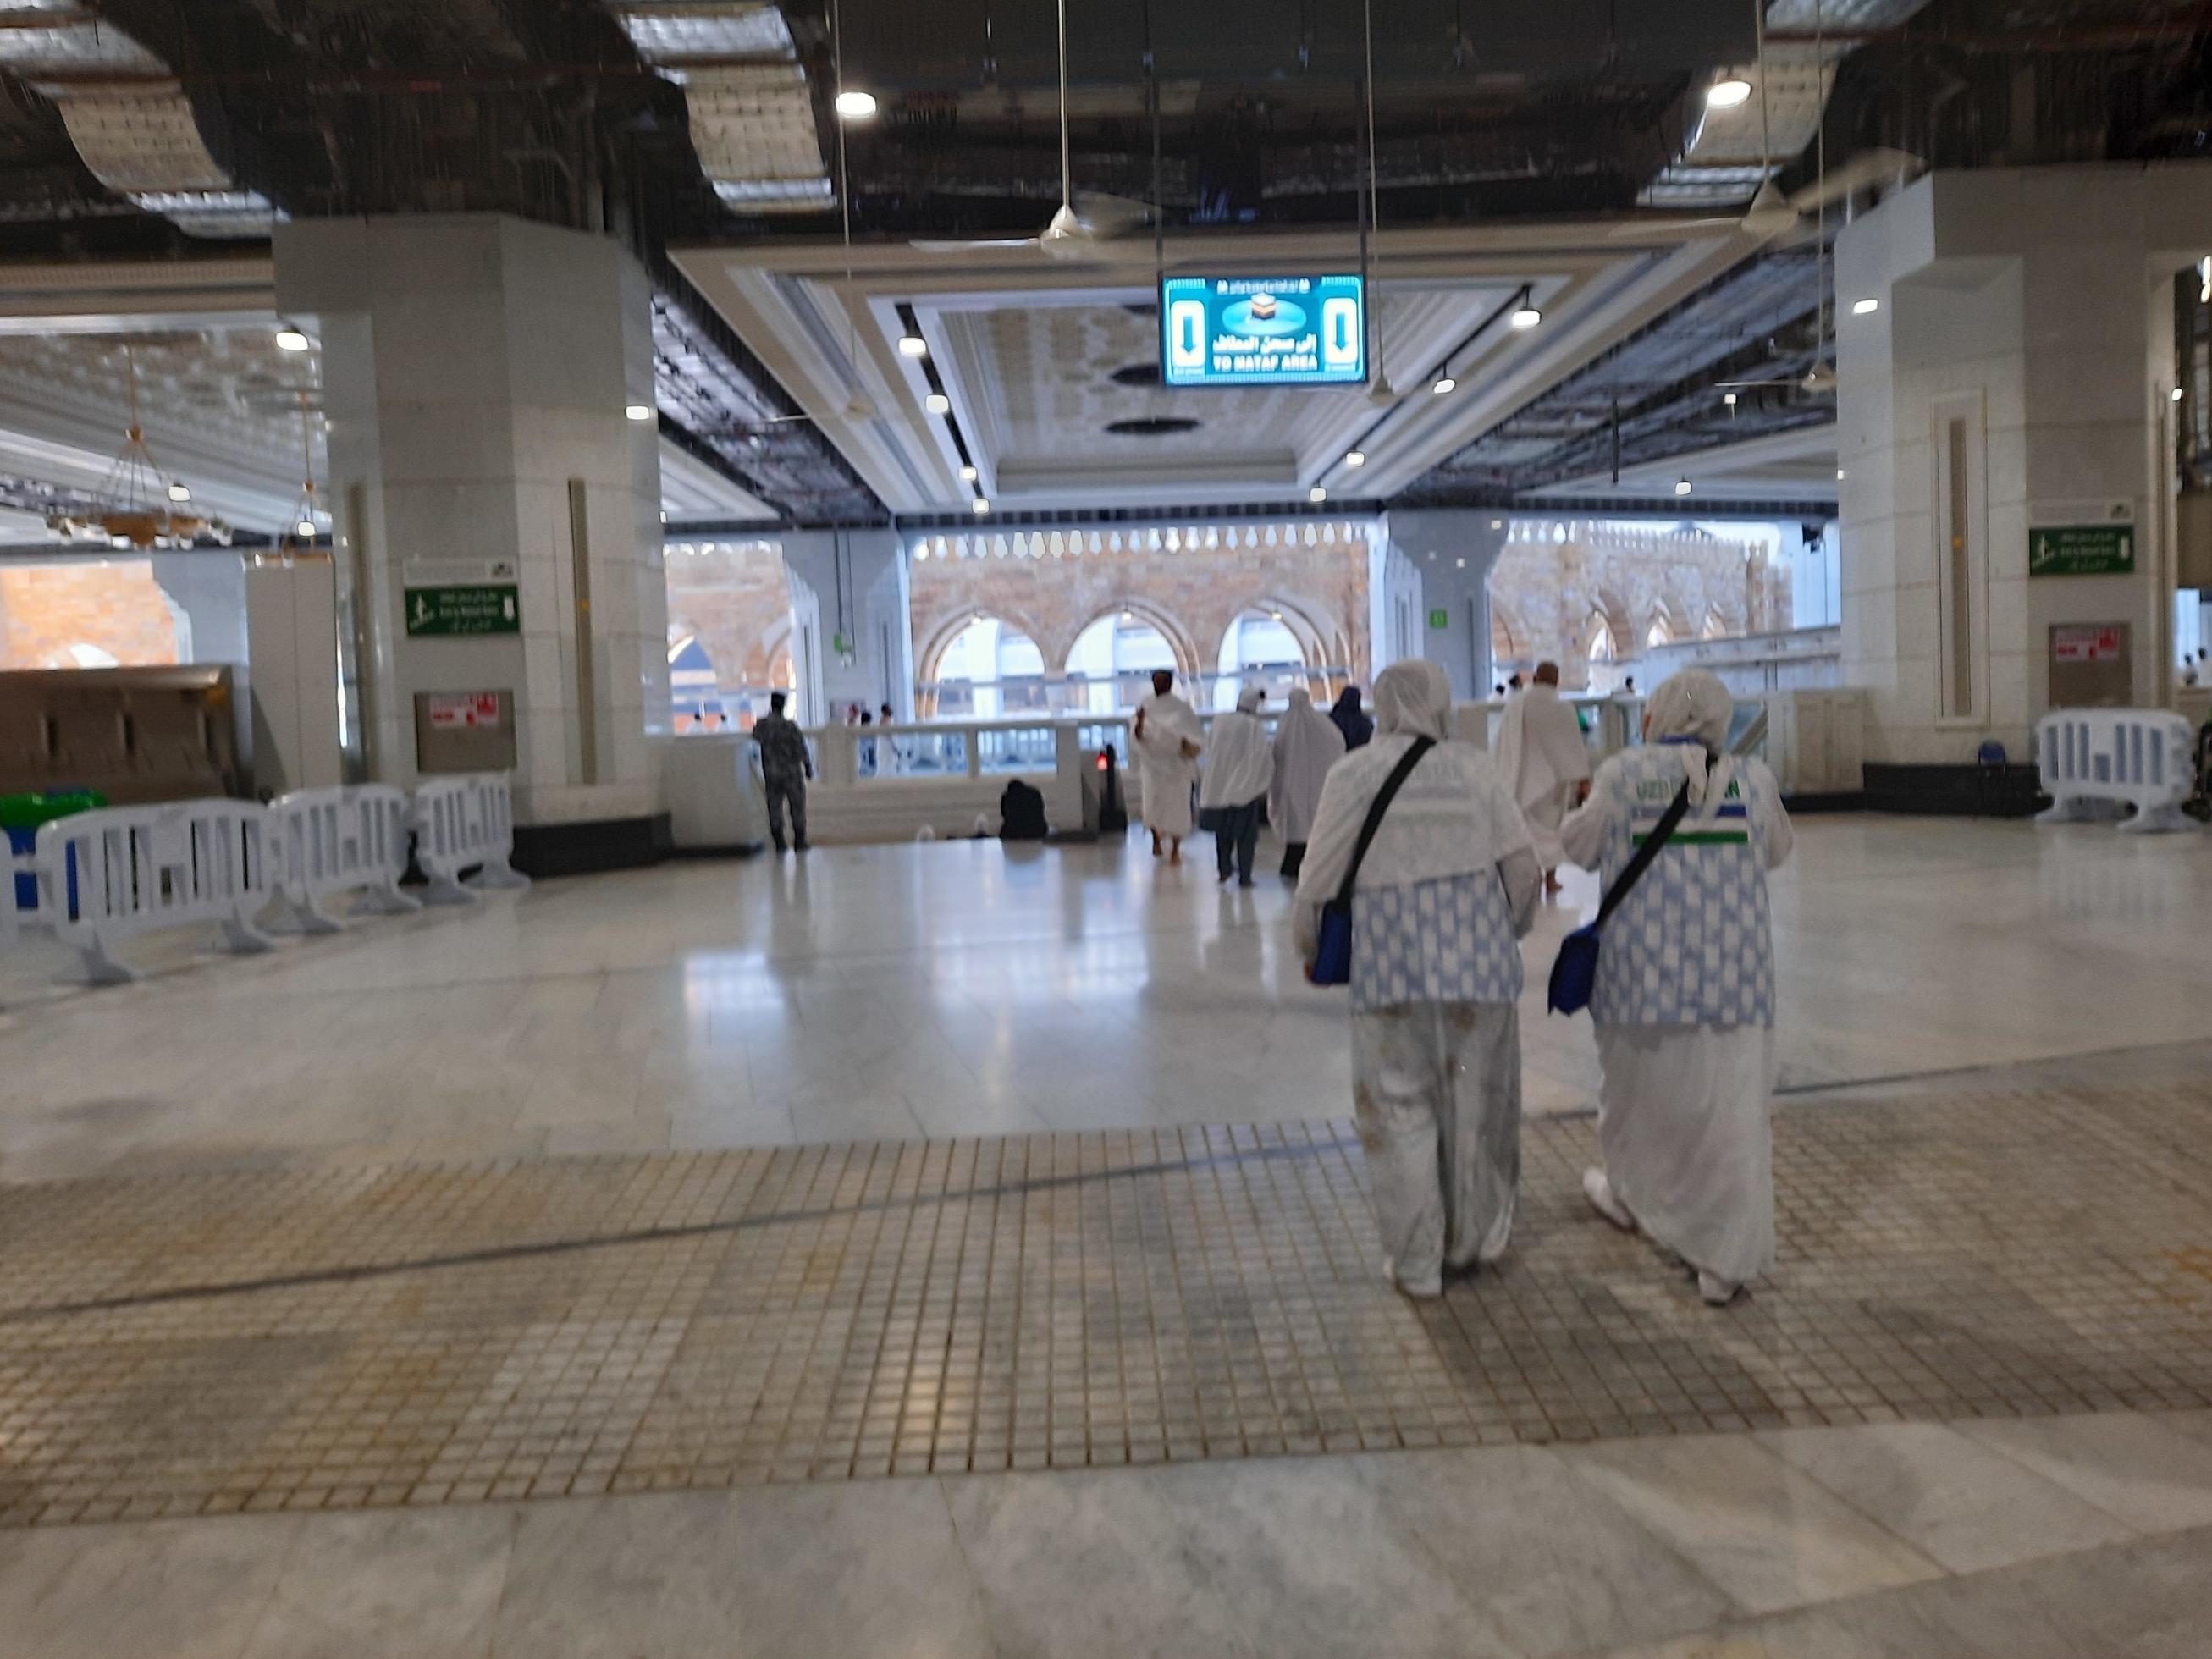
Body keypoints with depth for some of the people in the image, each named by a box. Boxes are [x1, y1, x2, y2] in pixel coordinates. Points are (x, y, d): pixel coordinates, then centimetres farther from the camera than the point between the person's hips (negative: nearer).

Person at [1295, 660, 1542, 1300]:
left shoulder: (1352, 775, -4)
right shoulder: (1472, 768, 0)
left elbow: (1320, 880, -3)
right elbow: (1521, 866, 0)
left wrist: (1310, 948, 14)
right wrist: (1508, 928, 19)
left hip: (1389, 962, -1)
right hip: (1475, 953, 1)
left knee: (1399, 1108, 9)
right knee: (1475, 1099, 16)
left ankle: (1417, 1262, 14)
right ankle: (1474, 1235, 32)